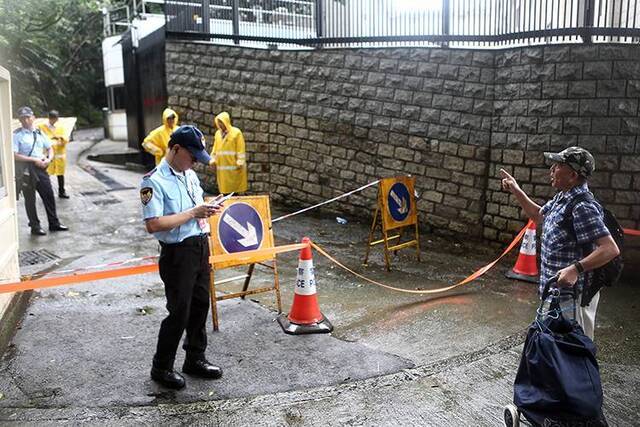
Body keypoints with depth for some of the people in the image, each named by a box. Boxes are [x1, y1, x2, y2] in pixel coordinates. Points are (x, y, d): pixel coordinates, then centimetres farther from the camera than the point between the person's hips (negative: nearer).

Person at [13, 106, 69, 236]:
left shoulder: (39, 133, 9)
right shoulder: (17, 135, -8)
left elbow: (50, 148, 17)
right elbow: (14, 155, -15)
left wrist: (49, 159, -3)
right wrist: (34, 160, -17)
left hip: (40, 168, 5)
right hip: (25, 171, -5)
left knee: (49, 195, 9)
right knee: (30, 199, 5)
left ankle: (54, 223, 21)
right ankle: (35, 227, 15)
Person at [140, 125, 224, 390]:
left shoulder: (190, 175, 9)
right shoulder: (154, 181, -17)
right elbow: (153, 225, -25)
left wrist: (206, 210, 0)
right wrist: (193, 213, -22)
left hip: (201, 247, 8)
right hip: (178, 252, -8)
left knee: (200, 306, 17)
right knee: (179, 312, 1)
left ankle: (195, 359, 34)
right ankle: (161, 368, 20)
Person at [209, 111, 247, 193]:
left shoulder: (236, 132, -4)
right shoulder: (217, 133, 13)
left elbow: (241, 149, -7)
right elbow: (215, 148, 17)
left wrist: (240, 162, -12)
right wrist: (213, 160, 8)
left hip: (234, 166, -4)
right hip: (222, 166, 5)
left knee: (234, 187, -1)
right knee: (224, 187, 3)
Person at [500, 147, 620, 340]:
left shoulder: (583, 207, -23)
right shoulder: (562, 198, 7)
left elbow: (611, 249, -28)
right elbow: (539, 215, 27)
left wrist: (576, 268, -37)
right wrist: (516, 191, 22)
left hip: (572, 293, -10)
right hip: (555, 289, 10)